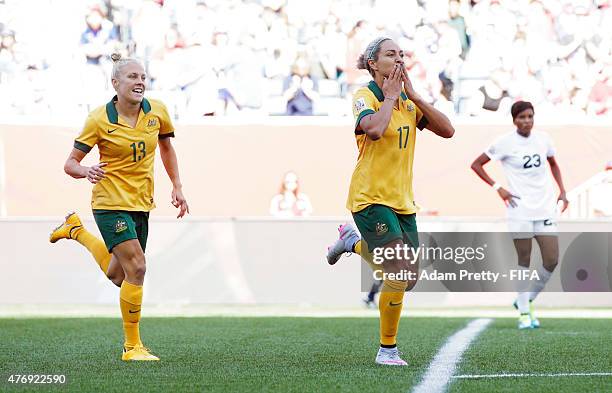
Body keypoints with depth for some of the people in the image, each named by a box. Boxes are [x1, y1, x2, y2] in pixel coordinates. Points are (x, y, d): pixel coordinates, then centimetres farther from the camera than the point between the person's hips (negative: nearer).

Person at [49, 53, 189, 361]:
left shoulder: (157, 111, -1)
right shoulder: (99, 120, -13)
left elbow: (166, 147, 18)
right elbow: (70, 163, -8)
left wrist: (176, 187, 12)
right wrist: (86, 171, -31)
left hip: (142, 205, 6)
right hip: (111, 203, -6)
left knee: (118, 277, 16)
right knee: (136, 268, -17)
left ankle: (76, 229, 40)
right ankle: (132, 346, -5)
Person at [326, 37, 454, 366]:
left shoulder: (409, 100, 11)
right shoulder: (365, 96, -9)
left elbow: (446, 130, 0)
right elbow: (373, 129, -32)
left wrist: (414, 95, -5)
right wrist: (390, 96, -17)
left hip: (402, 200, 7)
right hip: (371, 199, -7)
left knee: (409, 276, 9)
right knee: (400, 274, -18)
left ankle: (354, 243, 34)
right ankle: (387, 349, 3)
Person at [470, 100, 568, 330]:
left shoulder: (543, 139, 7)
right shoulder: (506, 142, -5)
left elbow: (553, 165, 26)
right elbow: (476, 165, 0)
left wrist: (562, 191, 13)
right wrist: (497, 188, -8)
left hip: (546, 208, 4)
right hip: (520, 210, -4)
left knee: (552, 260, -2)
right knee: (524, 261, -1)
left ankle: (527, 300, 19)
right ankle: (524, 313, 8)